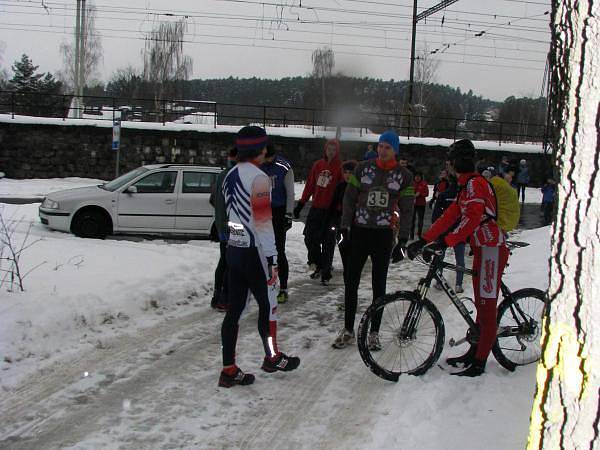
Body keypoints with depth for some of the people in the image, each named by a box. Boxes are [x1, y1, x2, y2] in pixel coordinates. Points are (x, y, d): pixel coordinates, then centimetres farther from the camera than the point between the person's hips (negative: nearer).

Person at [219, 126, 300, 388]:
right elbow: (263, 223, -20)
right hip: (253, 253, -8)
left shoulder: (230, 176, 11)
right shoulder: (258, 177, -16)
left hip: (233, 250, 8)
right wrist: (272, 260, -16)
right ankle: (272, 358, 26)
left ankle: (229, 370, 13)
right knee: (268, 305, 10)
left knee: (234, 309, 9)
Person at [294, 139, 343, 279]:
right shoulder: (318, 165, 7)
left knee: (327, 239, 5)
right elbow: (310, 185, 11)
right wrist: (301, 204, 9)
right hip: (316, 207, 4)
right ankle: (316, 262, 27)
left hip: (330, 209, -4)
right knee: (309, 238, 7)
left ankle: (325, 268, 18)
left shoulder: (340, 167, -6)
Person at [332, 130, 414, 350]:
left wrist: (403, 237, -1)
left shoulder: (404, 175, 0)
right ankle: (348, 330, 16)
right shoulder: (363, 168, 1)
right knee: (351, 281, 4)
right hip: (359, 231, 1)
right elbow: (349, 198, 5)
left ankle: (374, 332, 17)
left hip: (384, 235, -1)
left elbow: (407, 208, 4)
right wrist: (345, 225, -1)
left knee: (379, 284, 6)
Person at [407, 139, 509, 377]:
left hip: (491, 250, -11)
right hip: (482, 249, 11)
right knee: (481, 306, 16)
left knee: (487, 308, -6)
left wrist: (446, 241, -33)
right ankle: (475, 352, 26)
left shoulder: (475, 184, -15)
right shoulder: (467, 186, 18)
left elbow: (471, 219, -28)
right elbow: (450, 216, 14)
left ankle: (479, 364, -1)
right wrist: (424, 240, 8)